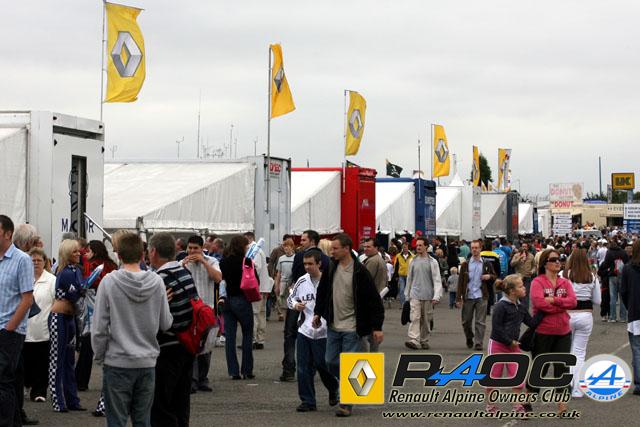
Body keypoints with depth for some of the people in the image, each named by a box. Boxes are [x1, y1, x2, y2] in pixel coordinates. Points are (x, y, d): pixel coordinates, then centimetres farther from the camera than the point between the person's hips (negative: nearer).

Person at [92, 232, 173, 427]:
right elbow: (166, 323, 1)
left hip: (117, 362, -3)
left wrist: (100, 356, 5)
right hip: (147, 362, 3)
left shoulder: (109, 281, -10)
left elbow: (99, 327, -8)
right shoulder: (157, 282, -4)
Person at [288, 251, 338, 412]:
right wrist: (295, 305, -4)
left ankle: (333, 389, 29)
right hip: (304, 330, 4)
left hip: (323, 331, -4)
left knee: (323, 365, 0)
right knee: (304, 368, 1)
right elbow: (290, 298, 17)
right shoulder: (302, 281, 5)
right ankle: (308, 401, 10)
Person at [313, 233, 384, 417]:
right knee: (331, 362, 7)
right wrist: (318, 313, 14)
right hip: (333, 326, 6)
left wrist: (377, 327, -12)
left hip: (351, 328, -6)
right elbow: (322, 291, 18)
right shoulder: (331, 268, 3)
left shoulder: (359, 272, -14)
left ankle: (346, 404, 6)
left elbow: (374, 300, -11)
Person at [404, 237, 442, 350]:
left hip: (428, 296, -1)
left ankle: (424, 341, 20)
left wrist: (436, 296, -14)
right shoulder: (413, 261, 8)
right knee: (414, 318, -12)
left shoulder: (432, 262, -1)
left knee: (426, 320, 8)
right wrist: (407, 295, 15)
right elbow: (409, 278, 15)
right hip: (415, 295, 1)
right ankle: (414, 340, -22)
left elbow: (437, 280, -4)